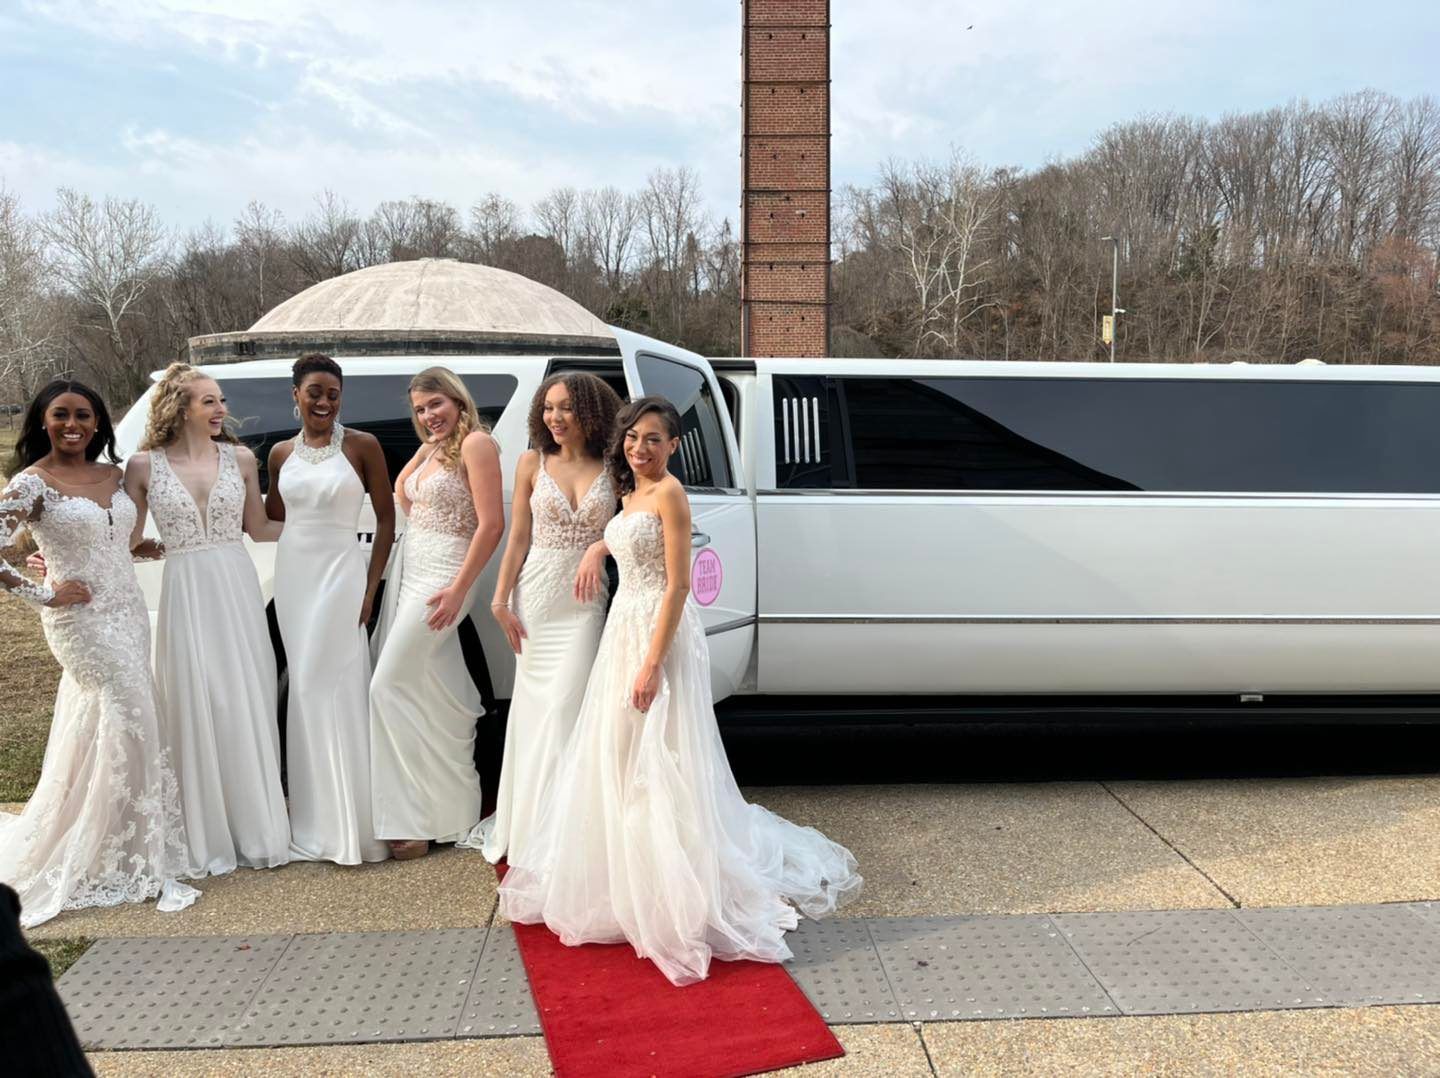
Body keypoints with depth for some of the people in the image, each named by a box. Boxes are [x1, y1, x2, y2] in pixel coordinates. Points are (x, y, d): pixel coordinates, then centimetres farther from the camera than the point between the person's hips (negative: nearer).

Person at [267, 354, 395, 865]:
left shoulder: (362, 446, -4)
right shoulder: (281, 454, 9)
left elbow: (386, 520, -3)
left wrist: (371, 588, -9)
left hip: (341, 574, -5)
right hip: (292, 574, 5)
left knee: (340, 689, -7)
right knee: (304, 689, 7)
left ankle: (353, 823, 3)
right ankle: (318, 821, 18)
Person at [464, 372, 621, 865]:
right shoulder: (533, 463, 4)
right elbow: (518, 538, 3)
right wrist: (501, 599, -1)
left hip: (585, 602, -1)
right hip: (537, 596, 1)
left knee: (564, 708, -5)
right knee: (535, 706, 8)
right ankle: (528, 827, 24)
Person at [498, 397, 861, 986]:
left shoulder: (669, 494, -14)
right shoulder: (630, 494, 13)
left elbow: (677, 584, -19)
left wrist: (653, 662, -22)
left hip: (659, 634, -9)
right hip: (623, 629, 9)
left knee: (658, 762, -4)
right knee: (619, 757, 15)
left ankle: (679, 897, 7)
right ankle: (630, 880, 30)